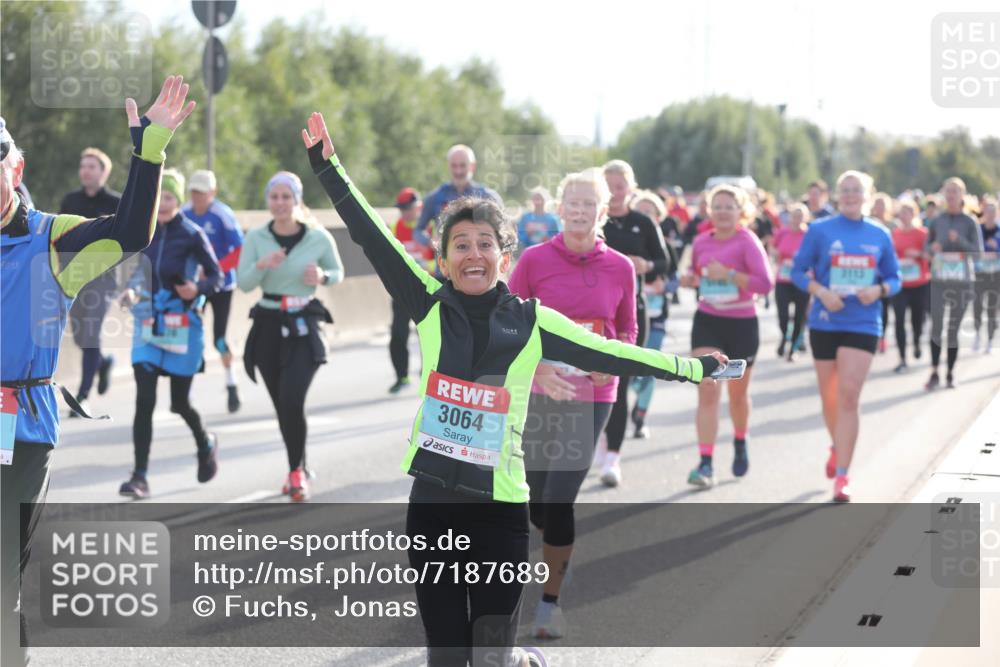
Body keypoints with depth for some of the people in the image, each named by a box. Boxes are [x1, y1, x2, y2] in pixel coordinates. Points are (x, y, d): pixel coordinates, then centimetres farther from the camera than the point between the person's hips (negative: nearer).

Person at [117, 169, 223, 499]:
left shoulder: (192, 235, -8)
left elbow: (216, 276, -4)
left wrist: (198, 290, -24)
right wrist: (131, 291, -4)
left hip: (184, 326, -3)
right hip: (147, 324, 3)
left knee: (179, 402, 6)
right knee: (144, 401, -9)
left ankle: (206, 444, 39)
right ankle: (140, 477, -8)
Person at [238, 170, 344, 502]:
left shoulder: (318, 237, -5)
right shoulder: (256, 238, -2)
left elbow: (337, 271, 10)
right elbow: (243, 283, -6)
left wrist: (322, 277, -13)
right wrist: (261, 265, -25)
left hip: (303, 328, -3)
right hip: (268, 325, 3)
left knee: (292, 402, -18)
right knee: (282, 406, 10)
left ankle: (297, 470, 0)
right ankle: (299, 471, 30)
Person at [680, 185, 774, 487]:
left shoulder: (748, 242, -11)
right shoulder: (701, 242, 3)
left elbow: (766, 283, -21)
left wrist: (729, 274, -28)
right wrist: (691, 280, -4)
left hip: (742, 325, -2)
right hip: (707, 323, 2)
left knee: (738, 394, 15)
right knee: (707, 390, -13)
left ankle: (740, 444, 45)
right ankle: (705, 463, -16)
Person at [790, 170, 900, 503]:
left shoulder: (880, 235, 2)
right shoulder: (820, 231, -2)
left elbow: (893, 278, 8)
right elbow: (798, 271, -1)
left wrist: (879, 290, -13)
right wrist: (821, 291, -18)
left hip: (863, 325, -1)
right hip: (825, 323, 1)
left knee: (849, 395, -13)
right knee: (829, 396, 13)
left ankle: (842, 475, -10)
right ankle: (837, 447, 43)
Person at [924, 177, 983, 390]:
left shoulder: (969, 222, 1)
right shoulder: (936, 221, 7)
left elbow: (977, 251, -4)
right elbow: (926, 247, 13)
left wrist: (960, 241, -21)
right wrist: (933, 248, -10)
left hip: (962, 280, -1)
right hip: (939, 279, 1)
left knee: (954, 328, 3)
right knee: (936, 324, -11)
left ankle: (950, 373, 12)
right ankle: (934, 372, -9)